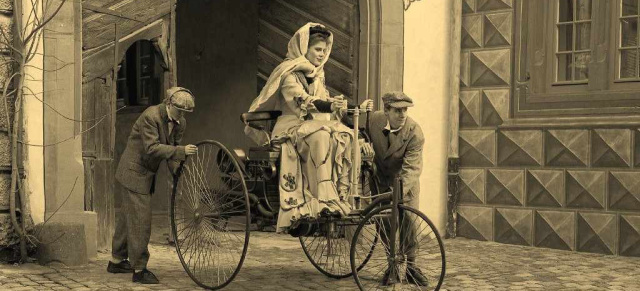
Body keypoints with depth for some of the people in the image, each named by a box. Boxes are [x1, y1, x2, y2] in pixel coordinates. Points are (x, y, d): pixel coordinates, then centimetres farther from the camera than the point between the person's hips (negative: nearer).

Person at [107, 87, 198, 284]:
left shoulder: (180, 123, 2)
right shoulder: (151, 116, -22)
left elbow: (171, 149, 8)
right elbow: (152, 148, -29)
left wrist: (176, 169, -8)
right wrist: (181, 151, -35)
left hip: (147, 174, 9)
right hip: (135, 171, -9)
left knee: (130, 216, 18)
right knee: (141, 219, -9)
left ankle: (117, 261, 32)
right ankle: (139, 270, -3)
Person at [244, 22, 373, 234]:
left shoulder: (317, 75, 23)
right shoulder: (290, 72, -1)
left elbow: (325, 105, 19)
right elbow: (301, 102, -19)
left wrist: (356, 108, 4)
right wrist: (329, 106, -37)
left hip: (318, 125, 6)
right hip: (292, 127, -6)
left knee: (345, 137, -23)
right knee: (320, 135, -37)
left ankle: (342, 197, -25)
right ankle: (325, 201, -43)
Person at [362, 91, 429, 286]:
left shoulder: (415, 133, -25)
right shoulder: (373, 119, -16)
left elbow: (411, 168, -31)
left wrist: (400, 191, -45)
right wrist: (363, 143, -20)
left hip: (405, 181, -2)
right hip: (381, 179, 2)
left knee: (408, 218, -12)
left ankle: (409, 265, 4)